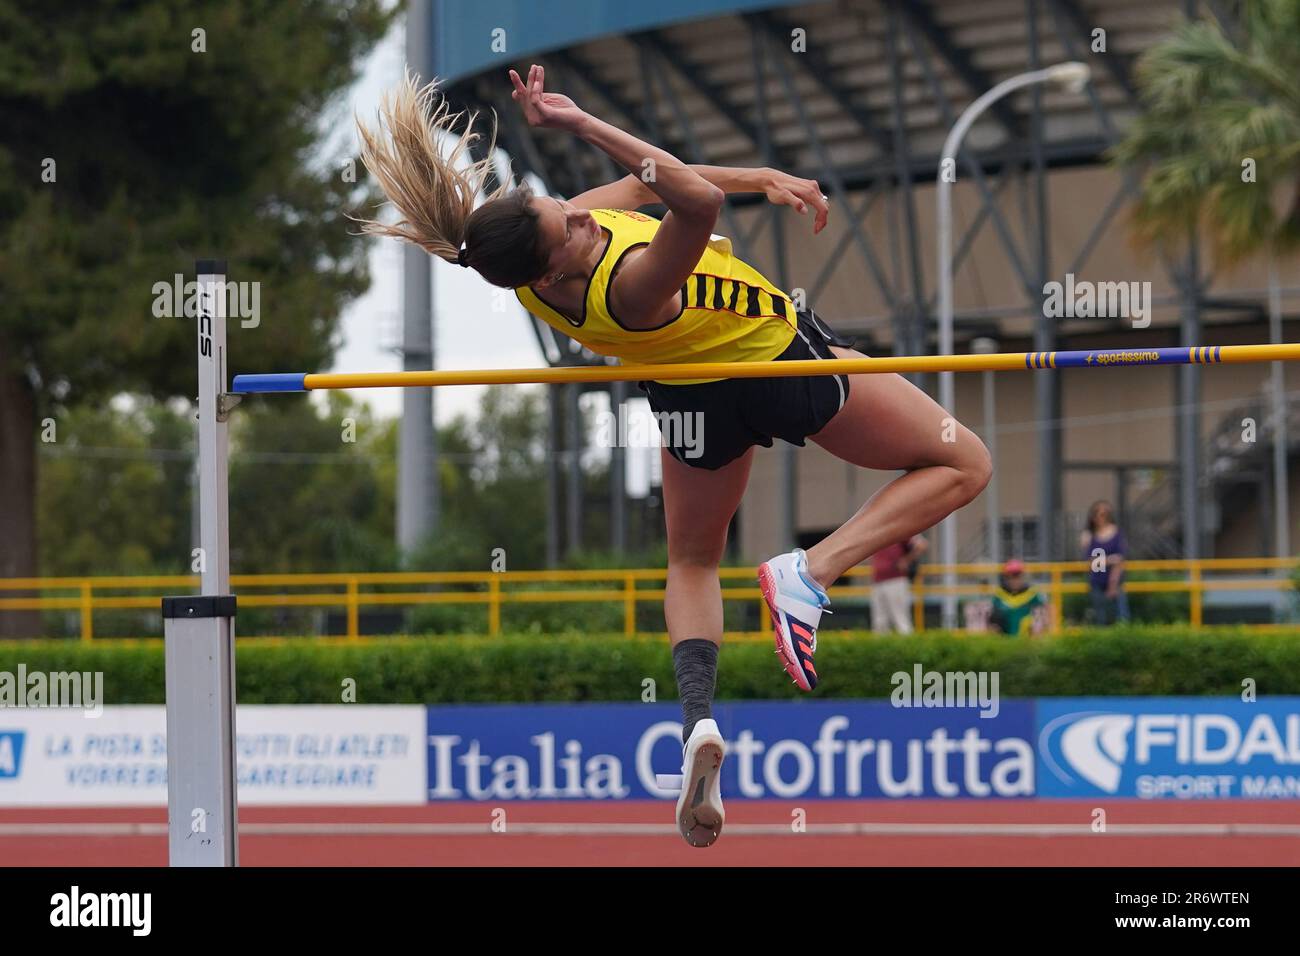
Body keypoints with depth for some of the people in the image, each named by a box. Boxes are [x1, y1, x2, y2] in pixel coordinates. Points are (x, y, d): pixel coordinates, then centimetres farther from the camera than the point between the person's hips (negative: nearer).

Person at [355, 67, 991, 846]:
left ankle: (698, 720, 5)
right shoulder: (626, 291, -43)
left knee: (692, 561, 31)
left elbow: (644, 182, -5)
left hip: (697, 401, 7)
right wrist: (582, 125, -60)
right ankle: (810, 572, -10)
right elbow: (698, 200, -59)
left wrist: (764, 179, -6)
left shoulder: (533, 256, -21)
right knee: (962, 466, 11)